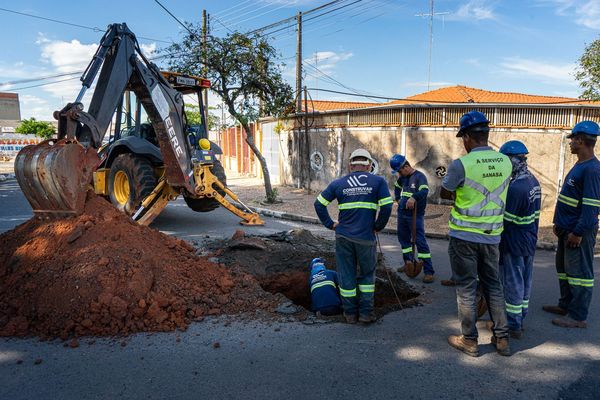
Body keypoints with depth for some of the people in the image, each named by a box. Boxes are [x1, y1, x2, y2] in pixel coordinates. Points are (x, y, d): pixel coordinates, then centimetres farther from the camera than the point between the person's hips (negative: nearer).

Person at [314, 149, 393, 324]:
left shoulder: (338, 183, 5)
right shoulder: (378, 181, -1)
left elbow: (319, 204, 7)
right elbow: (386, 207, -9)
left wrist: (330, 224, 11)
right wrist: (378, 226, 4)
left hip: (343, 236, 2)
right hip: (366, 237, -1)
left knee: (346, 275, 13)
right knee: (367, 274, 17)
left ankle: (350, 313, 22)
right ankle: (366, 312, 18)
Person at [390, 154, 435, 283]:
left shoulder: (419, 176, -14)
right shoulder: (402, 178, 10)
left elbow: (424, 191, -32)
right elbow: (397, 187, 31)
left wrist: (413, 197, -49)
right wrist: (398, 199, 17)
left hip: (415, 215, -8)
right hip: (402, 213, 8)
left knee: (420, 241, -10)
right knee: (403, 239, 16)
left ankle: (429, 271, -6)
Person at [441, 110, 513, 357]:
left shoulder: (461, 165, -17)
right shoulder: (505, 162, -2)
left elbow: (445, 194, -4)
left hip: (464, 236, -5)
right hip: (492, 235, 5)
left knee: (466, 287, 7)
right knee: (493, 284, 18)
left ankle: (469, 340, 18)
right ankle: (502, 338, 26)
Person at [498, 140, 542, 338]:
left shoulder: (515, 187, -25)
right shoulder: (533, 181, 5)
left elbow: (504, 218, -20)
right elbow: (533, 214, 11)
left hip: (514, 244, -9)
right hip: (530, 241, 9)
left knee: (513, 284, 2)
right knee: (525, 282, 17)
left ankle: (514, 326, 12)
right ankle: (520, 319, 30)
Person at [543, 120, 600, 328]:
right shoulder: (579, 165, 13)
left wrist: (578, 232, -22)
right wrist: (559, 222, 20)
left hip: (579, 231, -10)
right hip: (567, 228, 10)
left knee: (579, 272, -1)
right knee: (563, 268, 18)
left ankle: (578, 317, 9)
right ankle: (566, 305, 32)